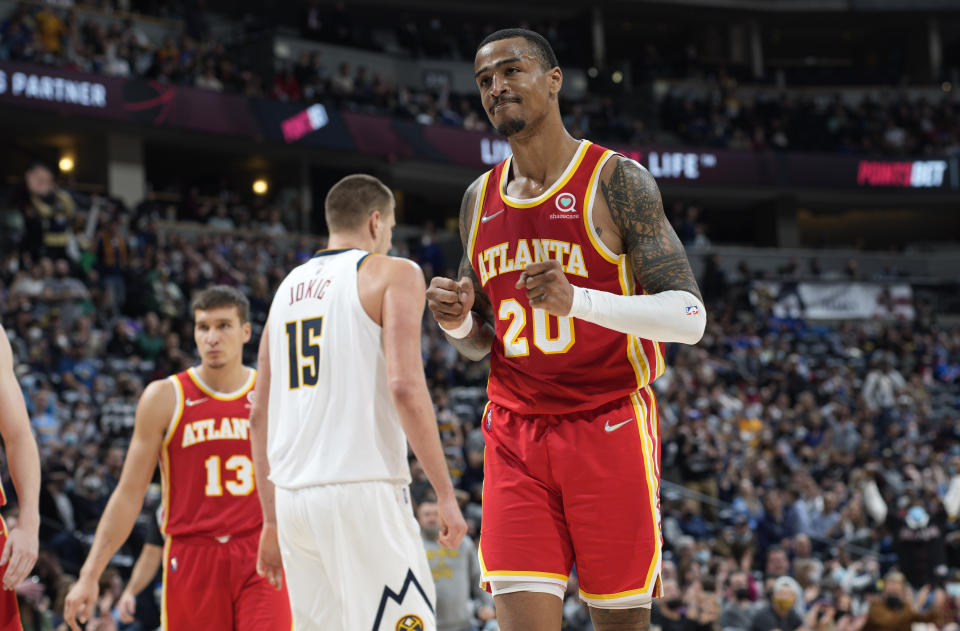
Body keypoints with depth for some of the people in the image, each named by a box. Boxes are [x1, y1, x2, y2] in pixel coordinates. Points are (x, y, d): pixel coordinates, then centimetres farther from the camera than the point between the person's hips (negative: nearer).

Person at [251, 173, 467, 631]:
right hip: (363, 490, -7)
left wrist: (272, 522, 23)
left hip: (293, 495, 7)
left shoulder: (289, 287, 20)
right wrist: (445, 493, -10)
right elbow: (405, 387, -13)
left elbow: (260, 415, 19)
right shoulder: (393, 274, 1)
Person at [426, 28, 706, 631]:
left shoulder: (615, 180, -6)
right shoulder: (480, 201, 12)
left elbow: (689, 318, -13)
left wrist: (577, 301, -26)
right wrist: (458, 322, -3)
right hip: (516, 439, 4)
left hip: (609, 428, -4)